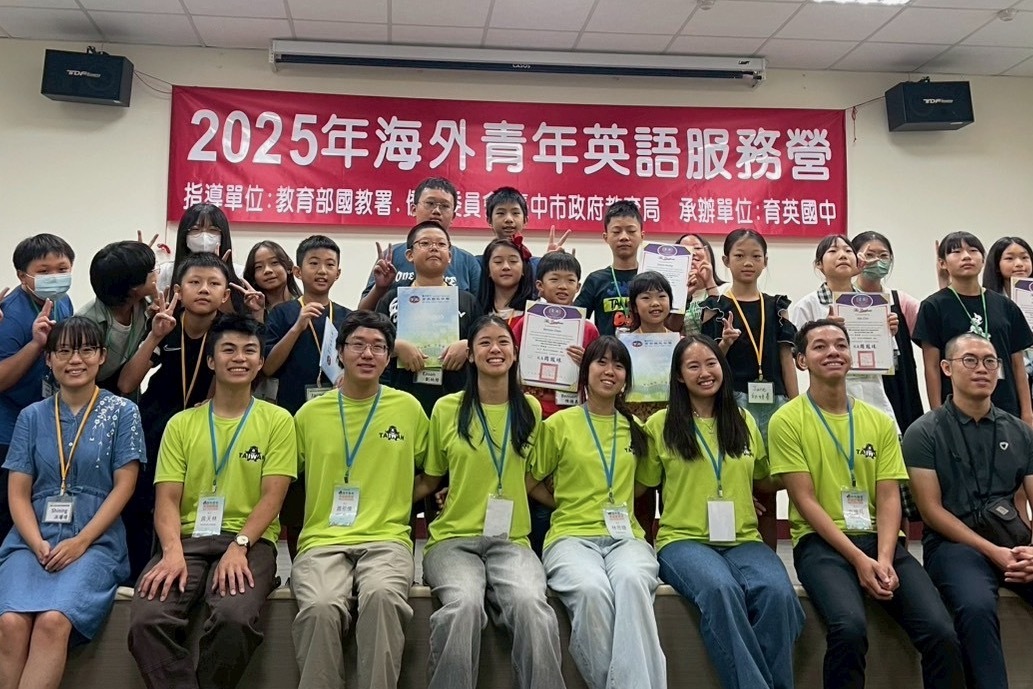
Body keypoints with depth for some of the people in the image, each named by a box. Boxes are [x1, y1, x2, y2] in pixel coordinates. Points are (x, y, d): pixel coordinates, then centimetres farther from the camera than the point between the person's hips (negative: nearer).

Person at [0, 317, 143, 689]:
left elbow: (124, 486, 0)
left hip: (95, 540, -2)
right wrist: (38, 545, -8)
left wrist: (81, 542, -10)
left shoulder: (122, 412, 6)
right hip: (33, 539, 3)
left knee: (53, 621, -30)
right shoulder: (32, 416, 14)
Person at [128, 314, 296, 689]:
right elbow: (167, 500, 5)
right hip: (188, 539, 2)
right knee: (146, 619, -28)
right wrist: (173, 551, -14)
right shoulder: (182, 424, 14)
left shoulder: (277, 420, 7)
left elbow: (272, 496, -1)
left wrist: (239, 546, -17)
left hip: (250, 541, -2)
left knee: (234, 617, -32)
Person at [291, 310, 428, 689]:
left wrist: (395, 506, 11)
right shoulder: (310, 413, 9)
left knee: (382, 596, -35)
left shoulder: (408, 408, 9)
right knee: (320, 607, -32)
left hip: (387, 539, 0)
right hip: (322, 540, 1)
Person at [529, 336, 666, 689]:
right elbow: (529, 482, 12)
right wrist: (569, 503, 5)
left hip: (626, 537, 2)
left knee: (632, 582, -36)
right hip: (572, 536, -2)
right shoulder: (559, 424, 6)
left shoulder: (635, 428, 16)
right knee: (592, 591, -37)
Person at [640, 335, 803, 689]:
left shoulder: (744, 421, 16)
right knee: (721, 589, -37)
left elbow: (764, 481, 24)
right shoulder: (660, 424, 6)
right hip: (683, 540, -3)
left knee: (778, 593, -31)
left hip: (743, 540, 3)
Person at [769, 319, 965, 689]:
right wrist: (858, 559, -15)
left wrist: (884, 559, -12)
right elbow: (805, 500, -7)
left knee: (941, 633, -19)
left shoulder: (879, 421, 12)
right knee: (849, 628, -32)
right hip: (821, 542, -4)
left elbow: (889, 498, 5)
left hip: (881, 541, 4)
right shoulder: (787, 421, -1)